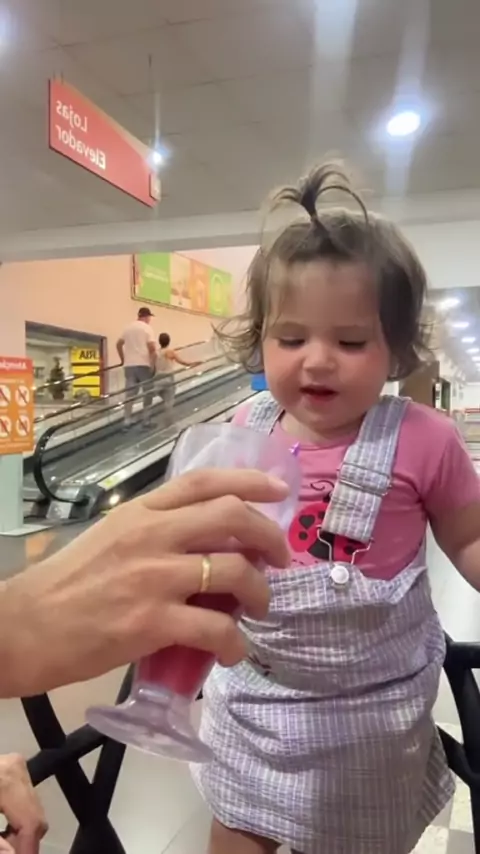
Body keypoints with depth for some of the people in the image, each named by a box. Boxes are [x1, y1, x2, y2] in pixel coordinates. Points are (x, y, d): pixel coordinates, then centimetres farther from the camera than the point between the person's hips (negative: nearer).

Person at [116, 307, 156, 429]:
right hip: (143, 364, -5)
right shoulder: (147, 328, -5)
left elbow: (119, 344, 17)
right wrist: (153, 364, -7)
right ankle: (146, 420, 8)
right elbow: (152, 347, -14)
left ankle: (127, 420, 3)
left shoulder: (129, 327, 13)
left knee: (130, 393, 6)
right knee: (147, 393, 6)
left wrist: (123, 359, 26)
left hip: (129, 365, 5)